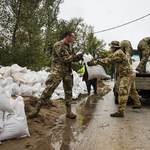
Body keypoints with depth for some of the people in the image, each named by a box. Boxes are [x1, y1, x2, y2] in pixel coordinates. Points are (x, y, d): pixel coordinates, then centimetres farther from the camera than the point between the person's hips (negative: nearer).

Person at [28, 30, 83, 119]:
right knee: (49, 89, -11)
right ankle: (37, 109, -1)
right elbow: (65, 59, -20)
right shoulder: (58, 45, -12)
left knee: (69, 91, 5)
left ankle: (69, 111, 13)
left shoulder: (70, 47, 13)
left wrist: (79, 57, -4)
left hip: (67, 72, 7)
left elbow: (73, 58, 17)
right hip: (57, 71, -7)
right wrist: (77, 56, -12)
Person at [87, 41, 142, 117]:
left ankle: (120, 112, -12)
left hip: (127, 75, -11)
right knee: (132, 90, 25)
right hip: (130, 74, 11)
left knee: (123, 93, -12)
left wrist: (94, 62, -23)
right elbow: (108, 60, 12)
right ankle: (137, 104, 42)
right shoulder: (118, 53, 12)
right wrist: (95, 61, 5)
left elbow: (107, 61, -26)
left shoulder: (118, 53, -21)